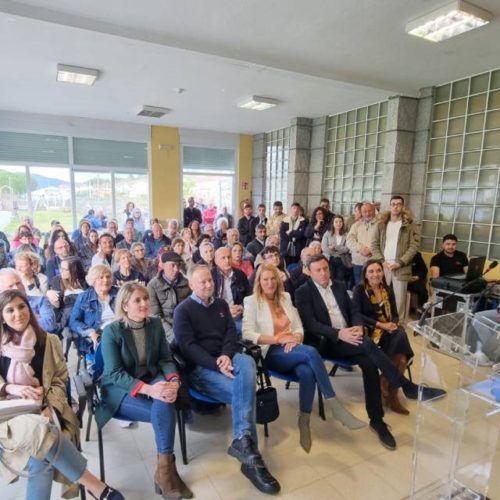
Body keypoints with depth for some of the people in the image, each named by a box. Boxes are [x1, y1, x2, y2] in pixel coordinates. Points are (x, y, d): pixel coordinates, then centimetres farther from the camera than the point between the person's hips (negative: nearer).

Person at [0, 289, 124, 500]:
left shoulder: (48, 341, 9)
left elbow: (60, 381, 5)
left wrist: (50, 408, -13)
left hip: (42, 410, 1)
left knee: (40, 461, -31)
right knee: (38, 431, -34)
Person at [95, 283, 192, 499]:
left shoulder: (155, 324, -1)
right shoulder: (112, 331, -14)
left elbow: (165, 359, 0)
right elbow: (114, 373, -18)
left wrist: (173, 381, -22)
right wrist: (148, 389, -32)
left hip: (151, 379, 4)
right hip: (120, 389, -3)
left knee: (164, 404, -31)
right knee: (165, 412, -27)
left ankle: (164, 470, -17)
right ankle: (167, 467, -7)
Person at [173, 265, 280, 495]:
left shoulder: (221, 304, 17)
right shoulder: (183, 310, 0)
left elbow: (231, 333, 8)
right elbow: (188, 346, -10)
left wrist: (226, 356, -16)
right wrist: (216, 365, -24)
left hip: (226, 358, 4)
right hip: (200, 367, -4)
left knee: (247, 362, -34)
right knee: (244, 391, -29)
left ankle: (242, 440, -38)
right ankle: (249, 451, -21)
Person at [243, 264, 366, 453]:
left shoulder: (285, 297, 16)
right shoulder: (252, 301, 0)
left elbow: (299, 327, 16)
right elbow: (247, 334, -10)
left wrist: (296, 337, -9)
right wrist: (278, 339, -16)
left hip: (291, 349, 5)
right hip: (270, 353, -4)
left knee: (307, 373, -32)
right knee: (311, 352, -31)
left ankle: (304, 421, -15)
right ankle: (336, 407, -22)